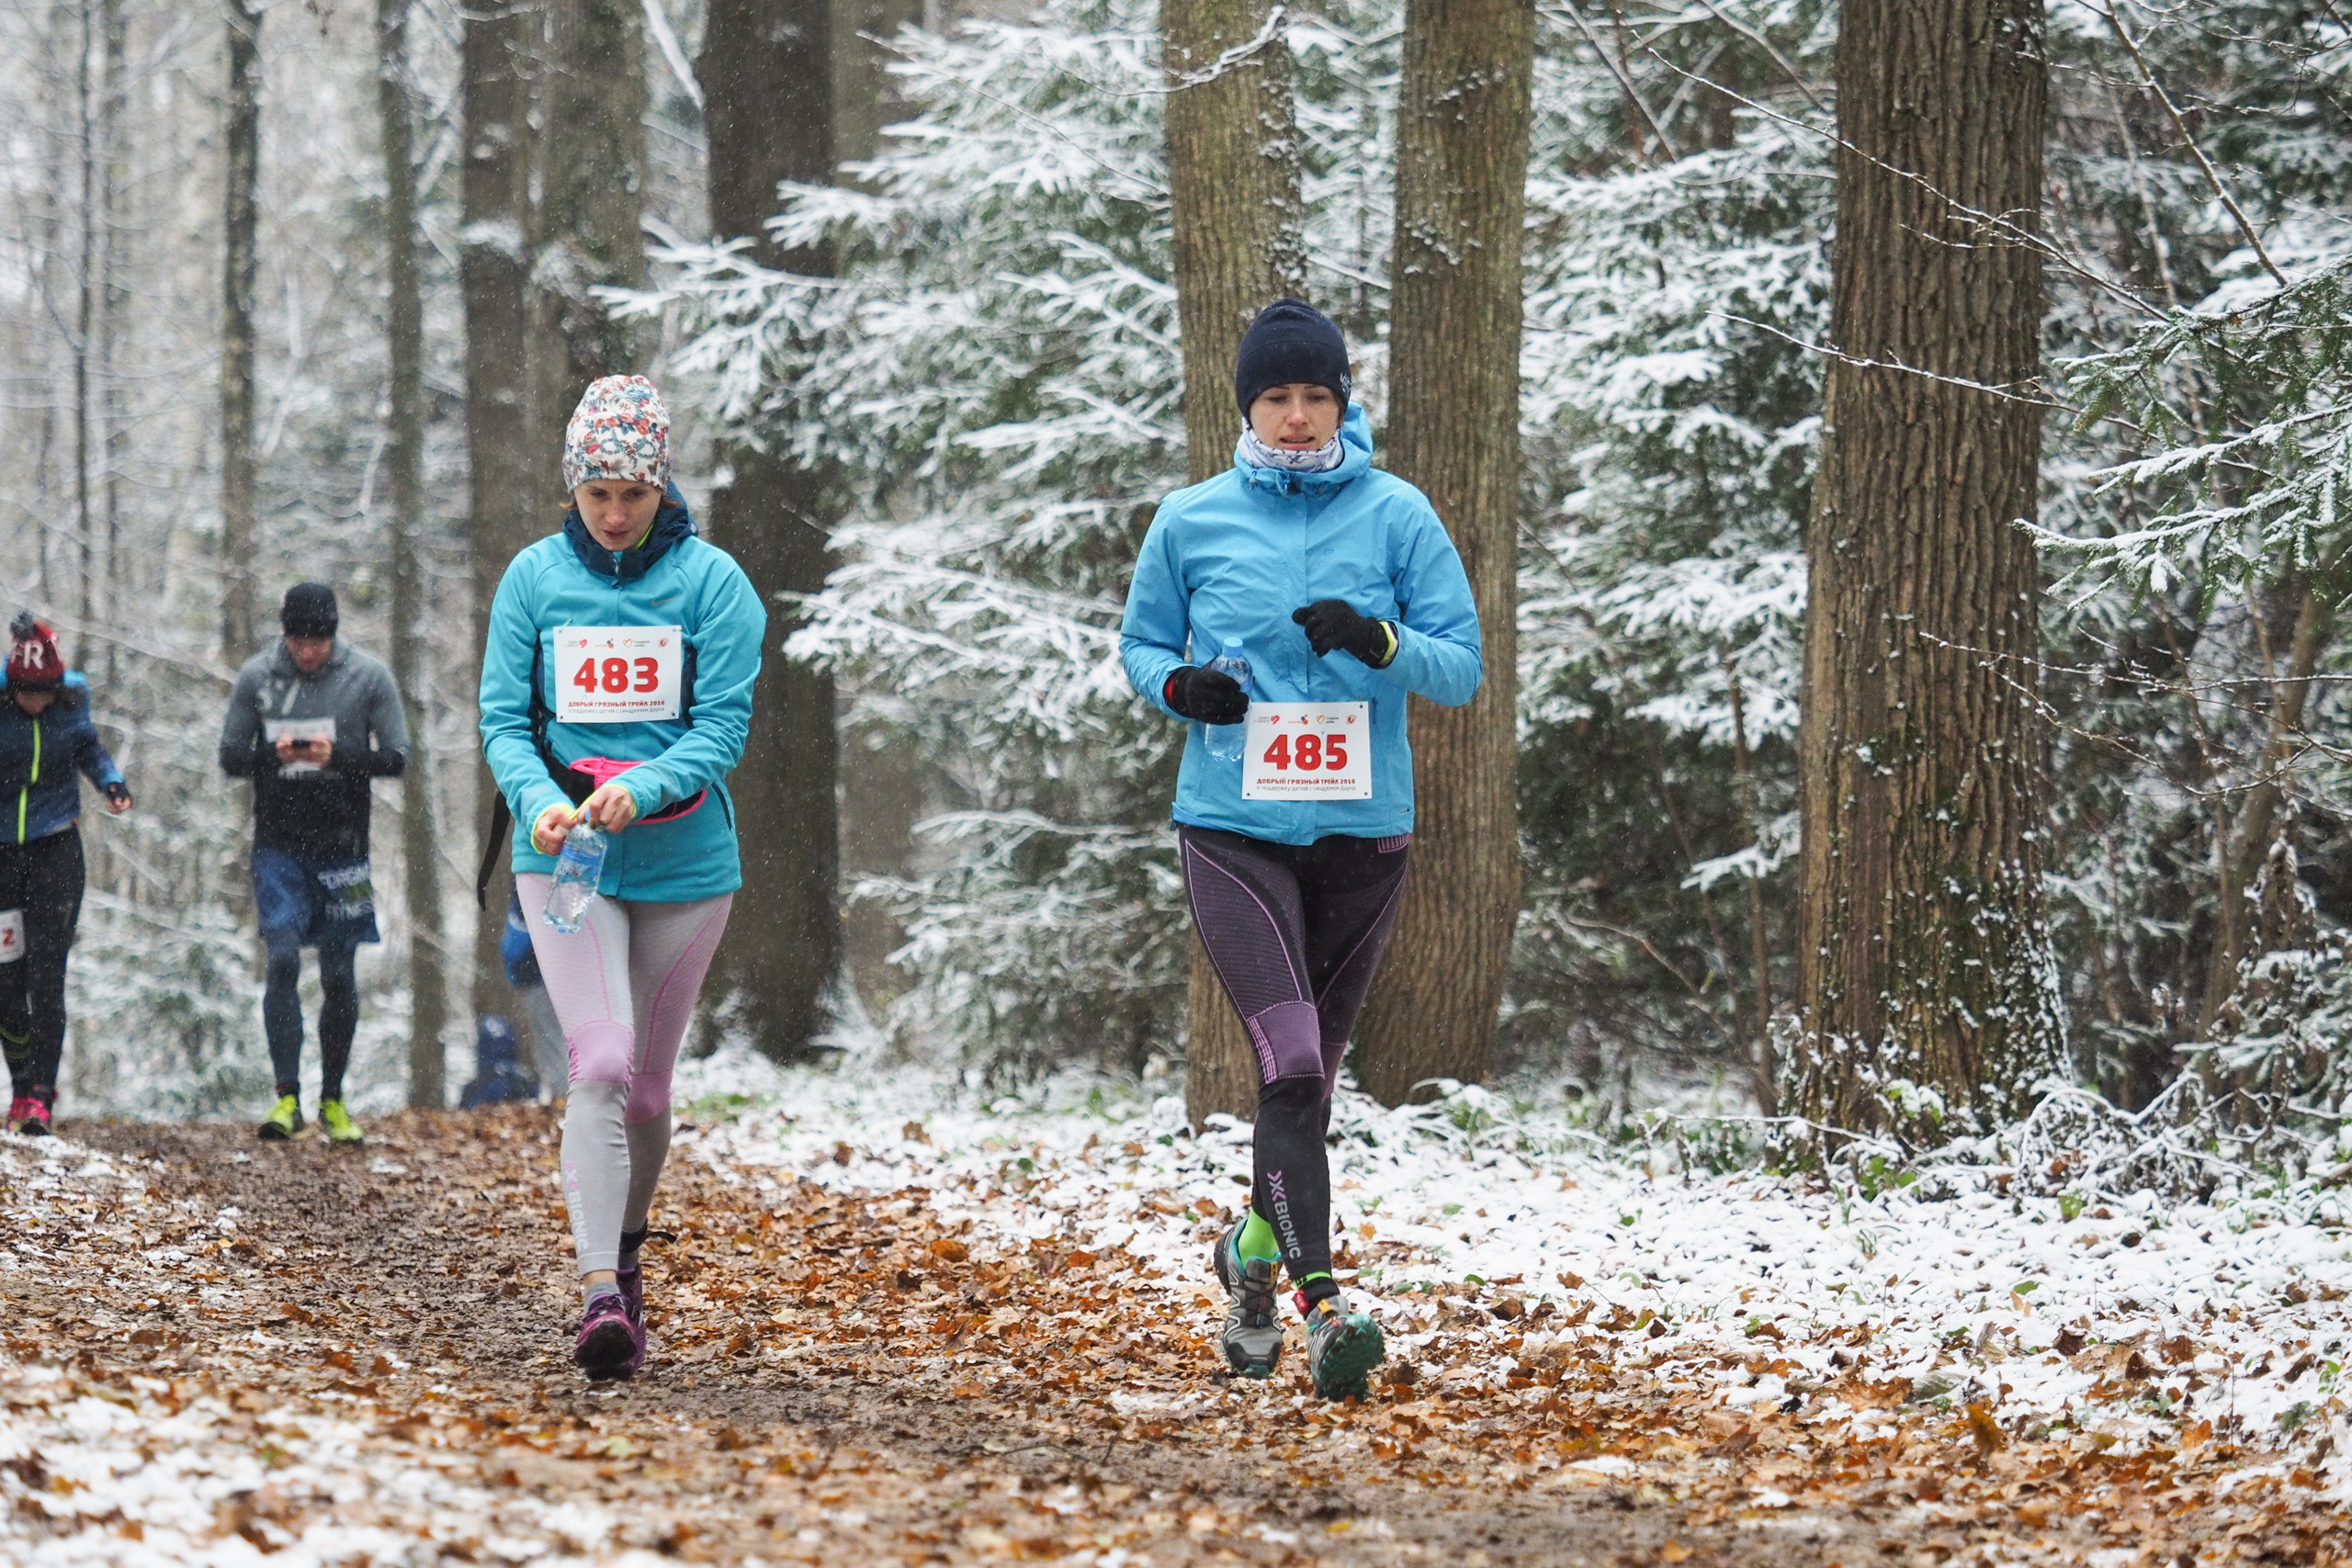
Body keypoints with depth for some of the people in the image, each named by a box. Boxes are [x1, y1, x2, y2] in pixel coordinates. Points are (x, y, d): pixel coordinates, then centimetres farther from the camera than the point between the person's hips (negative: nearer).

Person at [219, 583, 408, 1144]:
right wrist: (272, 755, -16)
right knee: (283, 960, -14)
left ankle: (333, 1100, 19)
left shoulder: (369, 677, -2)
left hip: (342, 846, 0)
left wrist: (338, 755, -20)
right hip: (277, 846, 0)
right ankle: (287, 1097, -14)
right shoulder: (256, 676, 1)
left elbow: (396, 758, -2)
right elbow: (230, 756, 5)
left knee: (339, 976, 5)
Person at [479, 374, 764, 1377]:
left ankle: (626, 1251, 34)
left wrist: (641, 789, -24)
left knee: (648, 1078, 11)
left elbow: (723, 728, -7)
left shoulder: (712, 581, -3)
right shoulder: (535, 577, 2)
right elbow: (503, 718, 1)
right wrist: (539, 798, -19)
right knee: (600, 1062, -16)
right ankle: (601, 1293, -23)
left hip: (683, 857, 1)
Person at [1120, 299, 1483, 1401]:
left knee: (1313, 1071, 14)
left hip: (1363, 830, 2)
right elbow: (1141, 645, 14)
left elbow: (1462, 668, 1)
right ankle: (1322, 1306, -21)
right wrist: (1178, 685, -8)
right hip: (1233, 829, -2)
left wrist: (1381, 642, -19)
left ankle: (1258, 1249, 38)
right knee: (1290, 1063, -17)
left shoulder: (1397, 514, 1)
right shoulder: (1191, 521, 3)